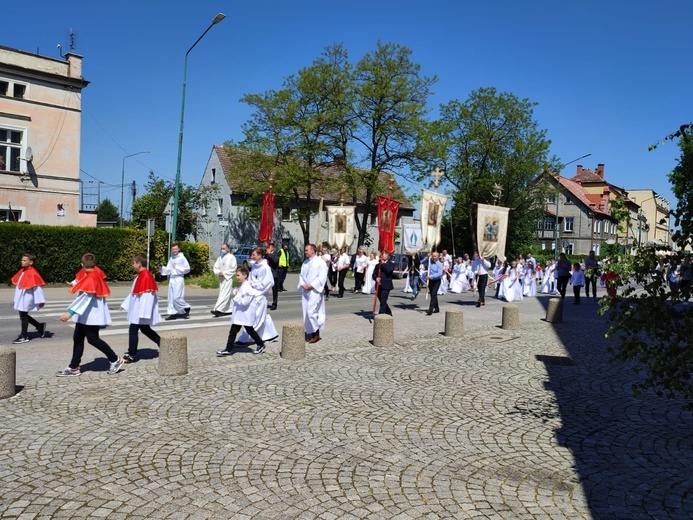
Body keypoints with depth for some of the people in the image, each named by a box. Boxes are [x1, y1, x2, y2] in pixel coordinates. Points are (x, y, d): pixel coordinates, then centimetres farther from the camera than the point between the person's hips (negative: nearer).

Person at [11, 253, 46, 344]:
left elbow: (38, 287, -19)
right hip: (21, 298, 9)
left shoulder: (32, 273, -18)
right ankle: (40, 326, 28)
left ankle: (24, 336, 10)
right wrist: (17, 298, 24)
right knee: (23, 316, 15)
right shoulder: (22, 271, 9)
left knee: (23, 316, -1)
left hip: (26, 299, -9)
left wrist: (41, 300, -20)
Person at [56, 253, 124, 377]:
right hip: (86, 315, 10)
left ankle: (115, 360, 9)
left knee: (93, 339, -4)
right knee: (77, 338, 9)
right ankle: (73, 367, 13)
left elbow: (85, 297, -27)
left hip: (92, 315, -10)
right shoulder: (95, 275, 11)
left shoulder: (91, 277, -18)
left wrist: (70, 312, -31)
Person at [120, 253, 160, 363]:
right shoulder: (141, 276, 11)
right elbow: (134, 292, 20)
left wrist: (143, 313, -26)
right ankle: (162, 344, 26)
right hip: (137, 310, 10)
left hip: (142, 311, -10)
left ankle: (132, 355, 7)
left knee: (133, 330, -3)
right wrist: (125, 304, 22)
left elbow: (148, 296, -25)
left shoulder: (146, 277, -21)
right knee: (145, 329, 17)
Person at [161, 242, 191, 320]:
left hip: (179, 279, -7)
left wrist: (177, 267, -11)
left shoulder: (182, 258, -5)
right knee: (171, 297, 6)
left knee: (177, 297, -11)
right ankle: (173, 313, 13)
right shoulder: (171, 258, 14)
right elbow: (168, 269, 14)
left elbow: (187, 269, -8)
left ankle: (186, 308, 10)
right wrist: (162, 268, -5)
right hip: (171, 279, 7)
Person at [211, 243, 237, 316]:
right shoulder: (220, 258, 12)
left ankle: (218, 309, -21)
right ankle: (230, 309, 23)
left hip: (228, 278, -6)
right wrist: (218, 272, -9)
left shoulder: (232, 257, -6)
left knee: (224, 294, -13)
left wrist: (224, 273, -15)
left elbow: (233, 269, -10)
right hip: (221, 278, 6)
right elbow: (215, 267, 12)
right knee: (229, 294, 13)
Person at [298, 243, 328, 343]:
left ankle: (316, 333, 0)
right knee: (306, 312, 7)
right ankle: (310, 332, 16)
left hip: (315, 291, -7)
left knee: (311, 312, -14)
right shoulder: (305, 262, 14)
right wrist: (302, 284, -3)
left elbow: (322, 277, -13)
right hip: (305, 290, 7)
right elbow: (301, 275, 16)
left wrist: (311, 285, -16)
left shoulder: (320, 262, -7)